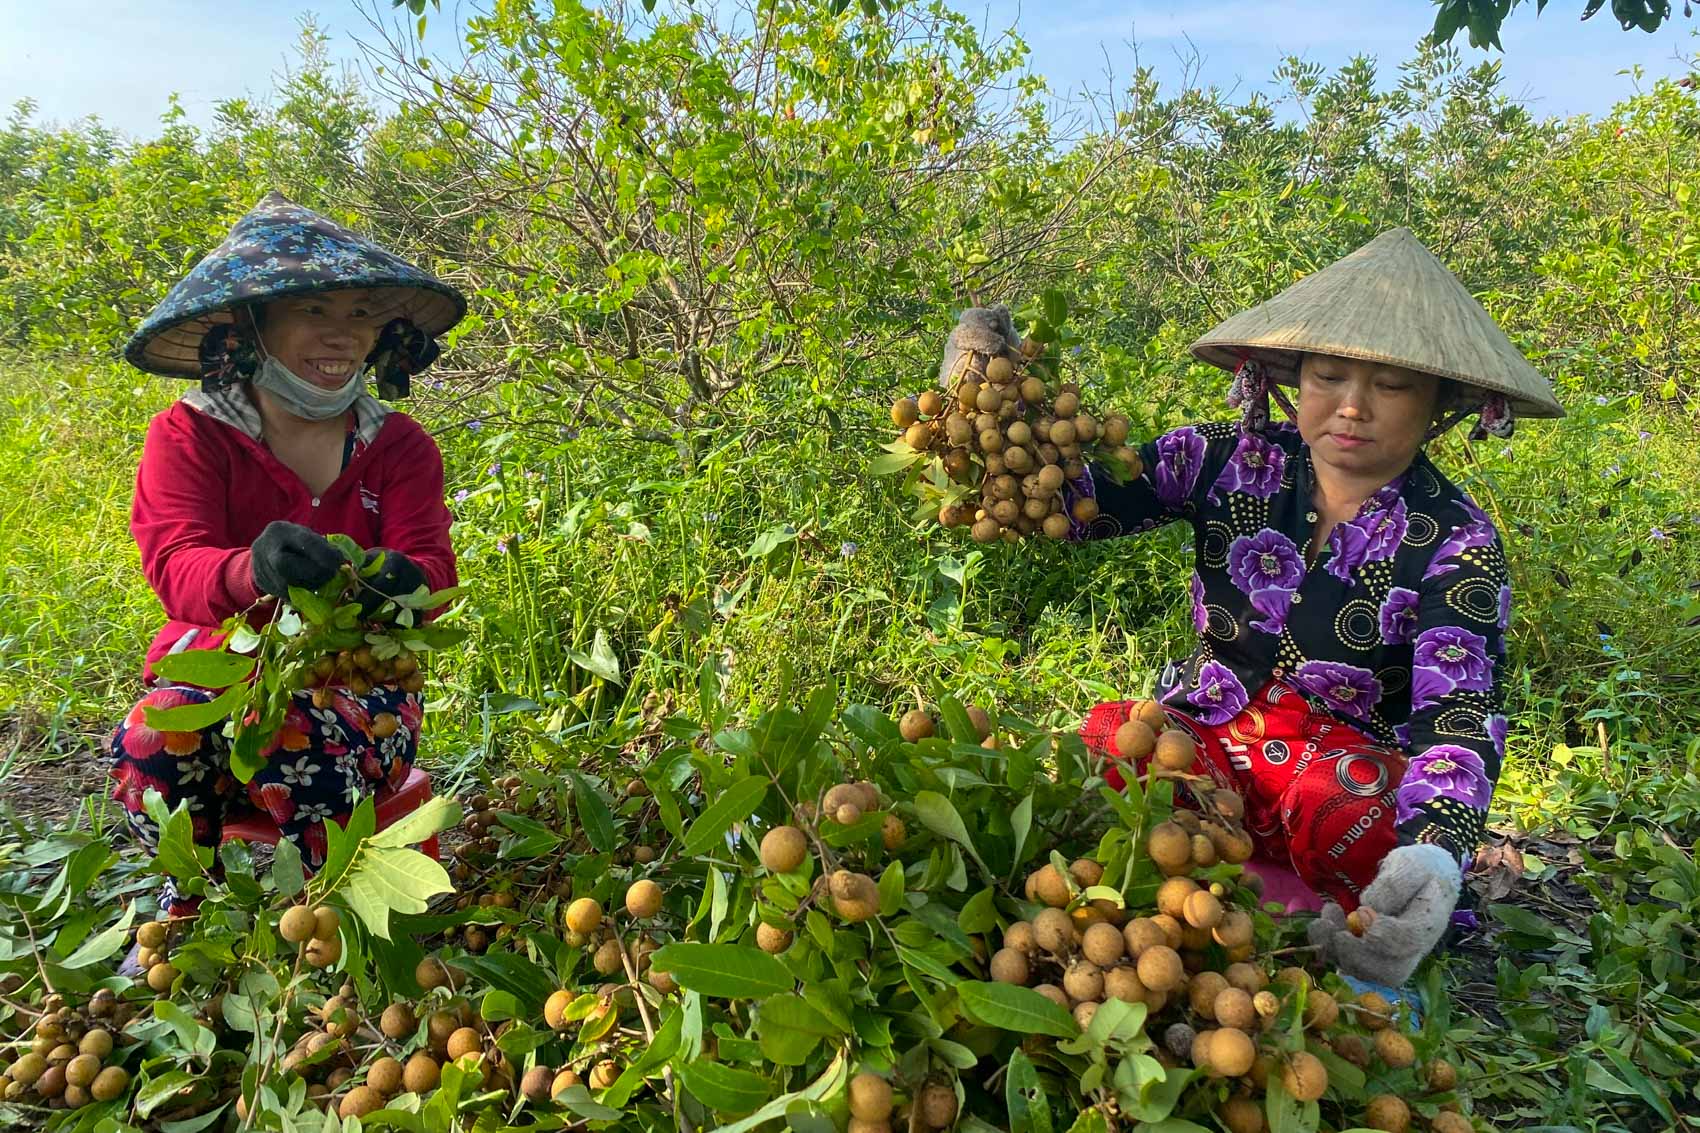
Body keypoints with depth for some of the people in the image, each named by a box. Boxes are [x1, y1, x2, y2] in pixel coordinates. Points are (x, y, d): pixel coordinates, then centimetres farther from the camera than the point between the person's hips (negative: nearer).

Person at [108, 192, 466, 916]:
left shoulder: (400, 446, 2)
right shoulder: (188, 434, -2)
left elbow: (432, 568, -11)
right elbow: (176, 564, -18)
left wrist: (400, 581, -40)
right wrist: (253, 568, -44)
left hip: (359, 673, 0)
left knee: (311, 748, -34)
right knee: (151, 745, -31)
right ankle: (192, 899, 3)